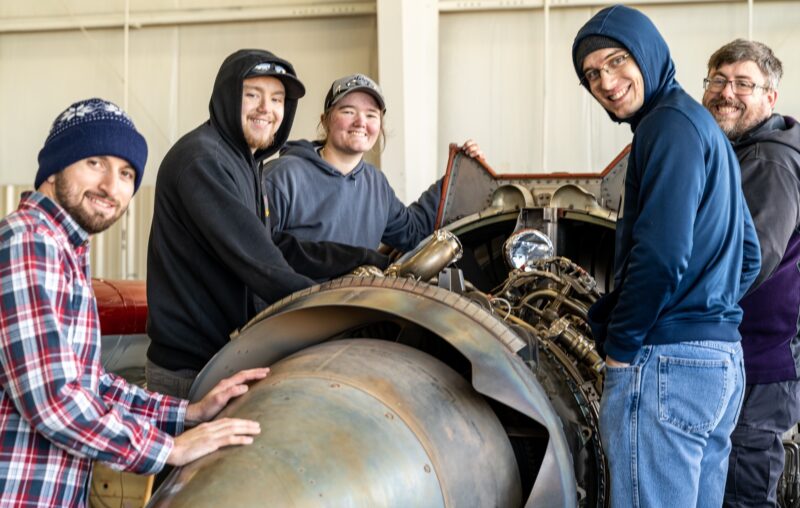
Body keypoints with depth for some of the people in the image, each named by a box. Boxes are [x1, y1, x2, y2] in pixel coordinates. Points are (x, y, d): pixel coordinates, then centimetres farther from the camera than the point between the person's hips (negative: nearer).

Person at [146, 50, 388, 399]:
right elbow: (258, 264, -24)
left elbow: (281, 249, 13)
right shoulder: (202, 160, -17)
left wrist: (370, 261, 8)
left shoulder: (243, 162, 16)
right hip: (189, 370, -9)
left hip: (226, 355, 9)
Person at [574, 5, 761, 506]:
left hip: (666, 361, -10)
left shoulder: (670, 123, -12)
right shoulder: (707, 127, 18)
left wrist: (621, 344, -11)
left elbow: (662, 252, -21)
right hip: (723, 358, 10)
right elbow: (748, 254, 22)